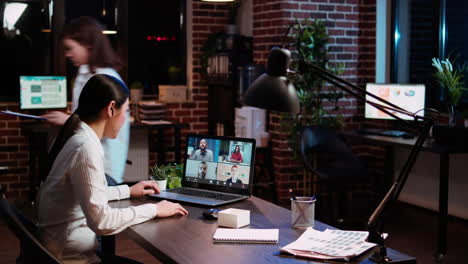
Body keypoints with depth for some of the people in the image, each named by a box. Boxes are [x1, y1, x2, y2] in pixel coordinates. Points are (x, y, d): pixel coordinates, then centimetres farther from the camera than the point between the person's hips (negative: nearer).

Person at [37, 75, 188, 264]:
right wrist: (154, 210, -16)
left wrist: (128, 191, 22)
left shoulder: (76, 138, 7)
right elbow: (102, 221, -26)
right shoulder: (87, 147, -22)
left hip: (61, 247, 9)